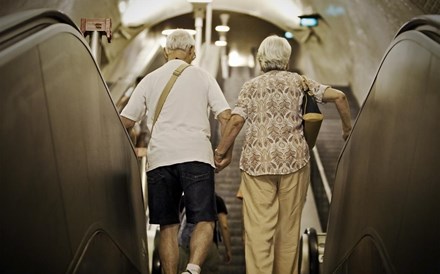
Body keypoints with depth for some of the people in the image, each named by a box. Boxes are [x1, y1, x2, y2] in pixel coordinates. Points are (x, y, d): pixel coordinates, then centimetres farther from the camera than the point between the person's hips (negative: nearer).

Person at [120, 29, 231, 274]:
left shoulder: (150, 79, 14)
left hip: (160, 158, 2)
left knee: (168, 226, 10)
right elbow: (226, 116, 0)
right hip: (197, 156, -2)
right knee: (204, 221, 0)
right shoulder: (202, 76, 10)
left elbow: (125, 121, 11)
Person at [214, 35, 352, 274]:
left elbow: (236, 121, -5)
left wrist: (221, 152, 4)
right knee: (289, 227, 12)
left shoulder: (251, 86, 8)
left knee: (258, 228, -2)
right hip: (293, 160, 1)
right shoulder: (298, 81, 10)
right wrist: (347, 129, 16)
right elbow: (338, 96, 3)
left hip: (257, 162, -1)